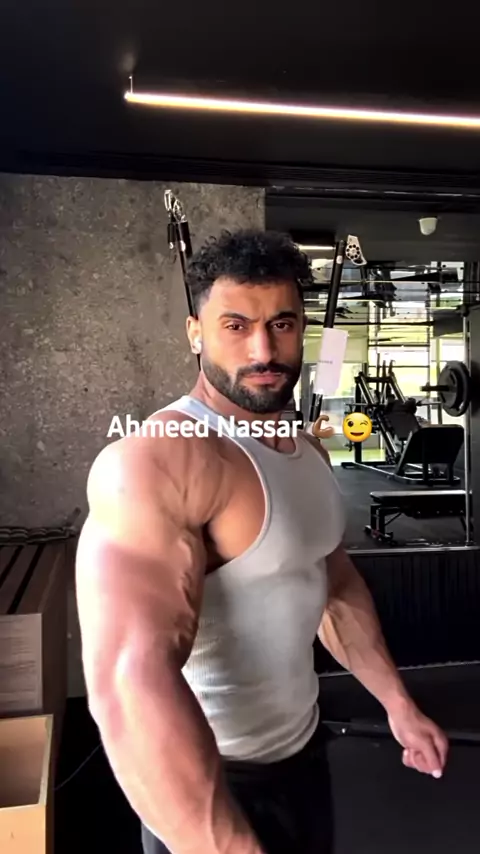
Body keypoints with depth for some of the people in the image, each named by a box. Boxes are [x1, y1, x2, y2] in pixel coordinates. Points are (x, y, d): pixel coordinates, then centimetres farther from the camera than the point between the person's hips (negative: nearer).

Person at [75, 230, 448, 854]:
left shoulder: (308, 449, 1)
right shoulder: (157, 458, -27)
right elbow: (131, 685, -35)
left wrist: (398, 703, 12)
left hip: (305, 744, 8)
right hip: (210, 784, -8)